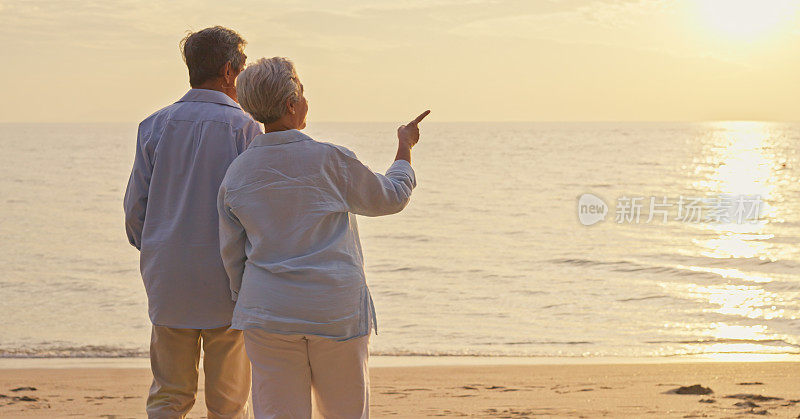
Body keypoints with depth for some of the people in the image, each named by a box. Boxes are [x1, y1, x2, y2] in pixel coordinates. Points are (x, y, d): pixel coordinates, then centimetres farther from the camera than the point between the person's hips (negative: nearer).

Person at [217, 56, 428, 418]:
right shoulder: (330, 160, -9)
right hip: (335, 313, -2)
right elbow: (390, 198, 7)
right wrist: (405, 147, 23)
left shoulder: (236, 174, 1)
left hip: (268, 313, 3)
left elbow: (231, 256, 8)